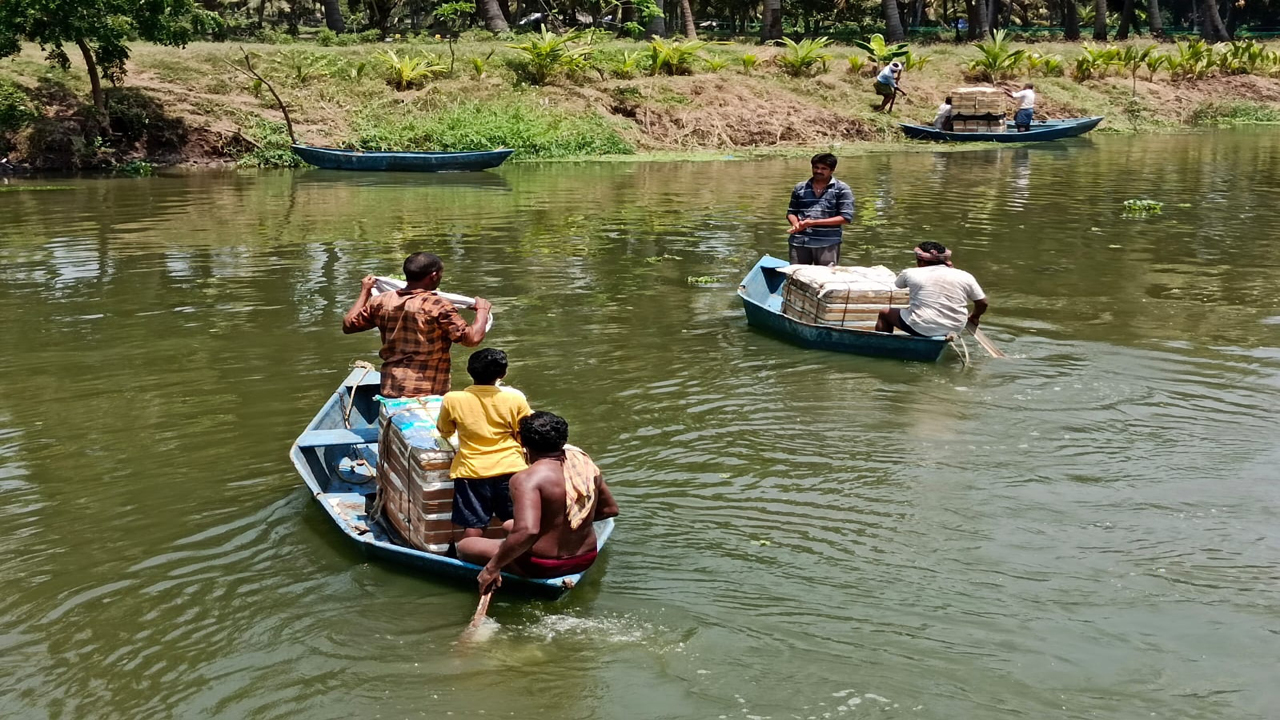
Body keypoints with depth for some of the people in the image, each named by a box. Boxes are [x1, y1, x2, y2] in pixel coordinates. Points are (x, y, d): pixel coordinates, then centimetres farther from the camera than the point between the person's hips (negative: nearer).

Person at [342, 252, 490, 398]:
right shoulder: (438, 306, -15)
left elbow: (348, 325, 15)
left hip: (389, 391, 6)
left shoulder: (382, 302, 1)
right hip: (427, 395, -5)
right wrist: (482, 310, 0)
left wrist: (365, 292, 26)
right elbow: (473, 338, -18)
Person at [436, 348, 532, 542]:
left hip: (471, 473, 0)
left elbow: (444, 431, 10)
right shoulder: (515, 399, -7)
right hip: (510, 469, 1)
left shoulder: (452, 400, -7)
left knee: (473, 526, 5)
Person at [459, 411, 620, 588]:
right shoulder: (586, 464, -4)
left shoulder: (527, 479, -24)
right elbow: (611, 509, 7)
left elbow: (527, 531, -36)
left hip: (543, 566, -7)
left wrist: (492, 567, -26)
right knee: (509, 526, 33)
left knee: (464, 546, 8)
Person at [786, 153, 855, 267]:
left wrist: (814, 222, -12)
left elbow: (846, 218, -5)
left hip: (828, 243, -3)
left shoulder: (841, 189, 1)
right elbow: (791, 212, 20)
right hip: (799, 241, 3)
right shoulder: (800, 188, 13)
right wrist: (796, 224, -6)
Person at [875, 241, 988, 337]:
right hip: (955, 328, 4)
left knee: (885, 313, 20)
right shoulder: (965, 277, -2)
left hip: (922, 329, -4)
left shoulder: (911, 273, -6)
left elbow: (898, 284, 16)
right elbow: (982, 303, 3)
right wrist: (974, 317, 23)